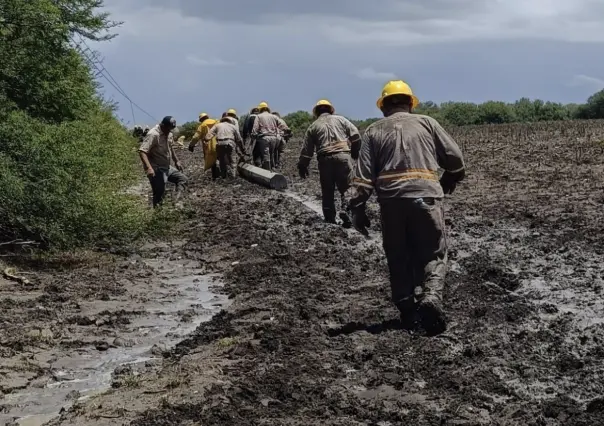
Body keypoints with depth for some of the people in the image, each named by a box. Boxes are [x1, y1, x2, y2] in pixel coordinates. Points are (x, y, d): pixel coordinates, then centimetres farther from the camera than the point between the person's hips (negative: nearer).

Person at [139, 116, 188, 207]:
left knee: (183, 179, 11)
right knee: (159, 194, -6)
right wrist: (149, 168, -41)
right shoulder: (153, 134, -23)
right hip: (157, 170, -9)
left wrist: (176, 161, 22)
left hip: (167, 168, 9)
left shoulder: (169, 133, 5)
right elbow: (142, 151, -31)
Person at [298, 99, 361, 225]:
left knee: (327, 191, 9)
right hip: (343, 156, -1)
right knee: (345, 186, 5)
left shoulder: (313, 126, 14)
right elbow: (355, 135, 4)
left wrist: (302, 166, 19)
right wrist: (356, 152, 14)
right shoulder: (340, 119, 12)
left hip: (325, 159, 1)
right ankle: (345, 208, -17)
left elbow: (306, 149, 12)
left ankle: (330, 218, 10)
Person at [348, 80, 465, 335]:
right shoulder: (427, 123, 11)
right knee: (433, 254, 7)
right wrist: (449, 181, 27)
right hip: (426, 196, -1)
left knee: (398, 258, 14)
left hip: (391, 200, 1)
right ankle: (431, 297, -17)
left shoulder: (374, 131, 12)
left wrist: (358, 209, 3)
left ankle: (407, 311, 14)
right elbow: (454, 158, 8)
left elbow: (363, 174, 3)